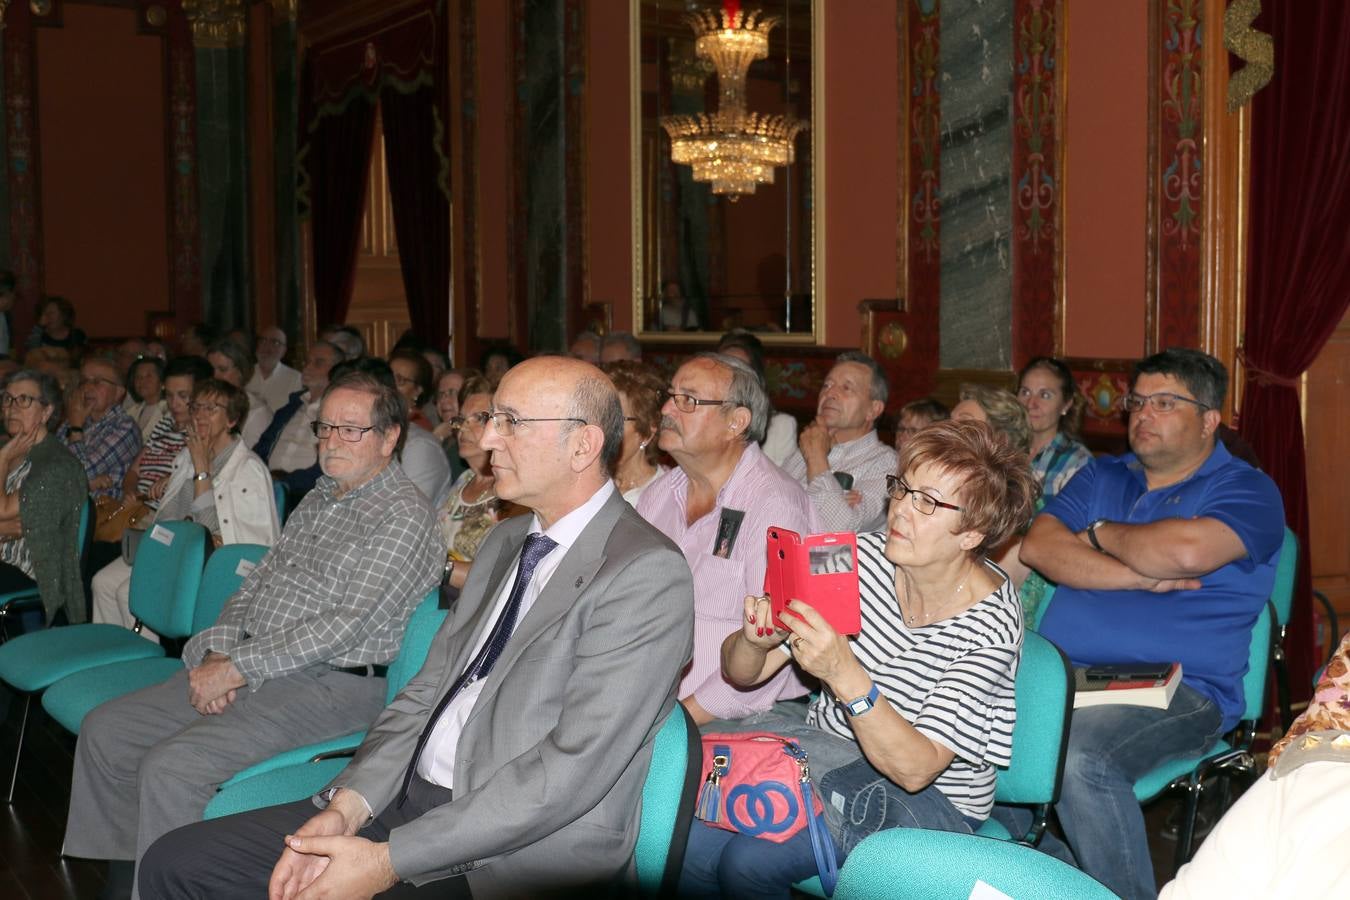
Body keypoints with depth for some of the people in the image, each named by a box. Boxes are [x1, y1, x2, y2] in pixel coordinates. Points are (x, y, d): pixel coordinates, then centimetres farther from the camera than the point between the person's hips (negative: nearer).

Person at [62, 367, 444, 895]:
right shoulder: (319, 500, 17)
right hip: (250, 667, 9)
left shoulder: (404, 516, -12)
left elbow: (348, 624, -19)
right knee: (104, 730, 4)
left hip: (330, 682, -9)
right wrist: (218, 653, -3)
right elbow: (256, 583, 17)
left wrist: (239, 668, -17)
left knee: (170, 767, -26)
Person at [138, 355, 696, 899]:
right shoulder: (506, 541, 15)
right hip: (408, 800, 8)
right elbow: (427, 691, 13)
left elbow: (569, 770, -19)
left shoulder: (647, 574, -13)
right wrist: (346, 807, -4)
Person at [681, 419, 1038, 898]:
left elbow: (915, 768, -27)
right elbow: (742, 673, -1)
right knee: (688, 842, -21)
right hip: (823, 750, 4)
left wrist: (844, 674, -39)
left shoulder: (988, 627, -19)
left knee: (748, 861, -26)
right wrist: (754, 639, -25)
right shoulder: (864, 556, -7)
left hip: (929, 800, -4)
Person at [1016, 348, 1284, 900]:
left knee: (1078, 757, -35)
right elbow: (1038, 548, 3)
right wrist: (1140, 576, -9)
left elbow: (1185, 551, -20)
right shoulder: (1102, 476, 20)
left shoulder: (1247, 491, 2)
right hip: (1060, 669, 6)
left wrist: (1101, 533, -1)